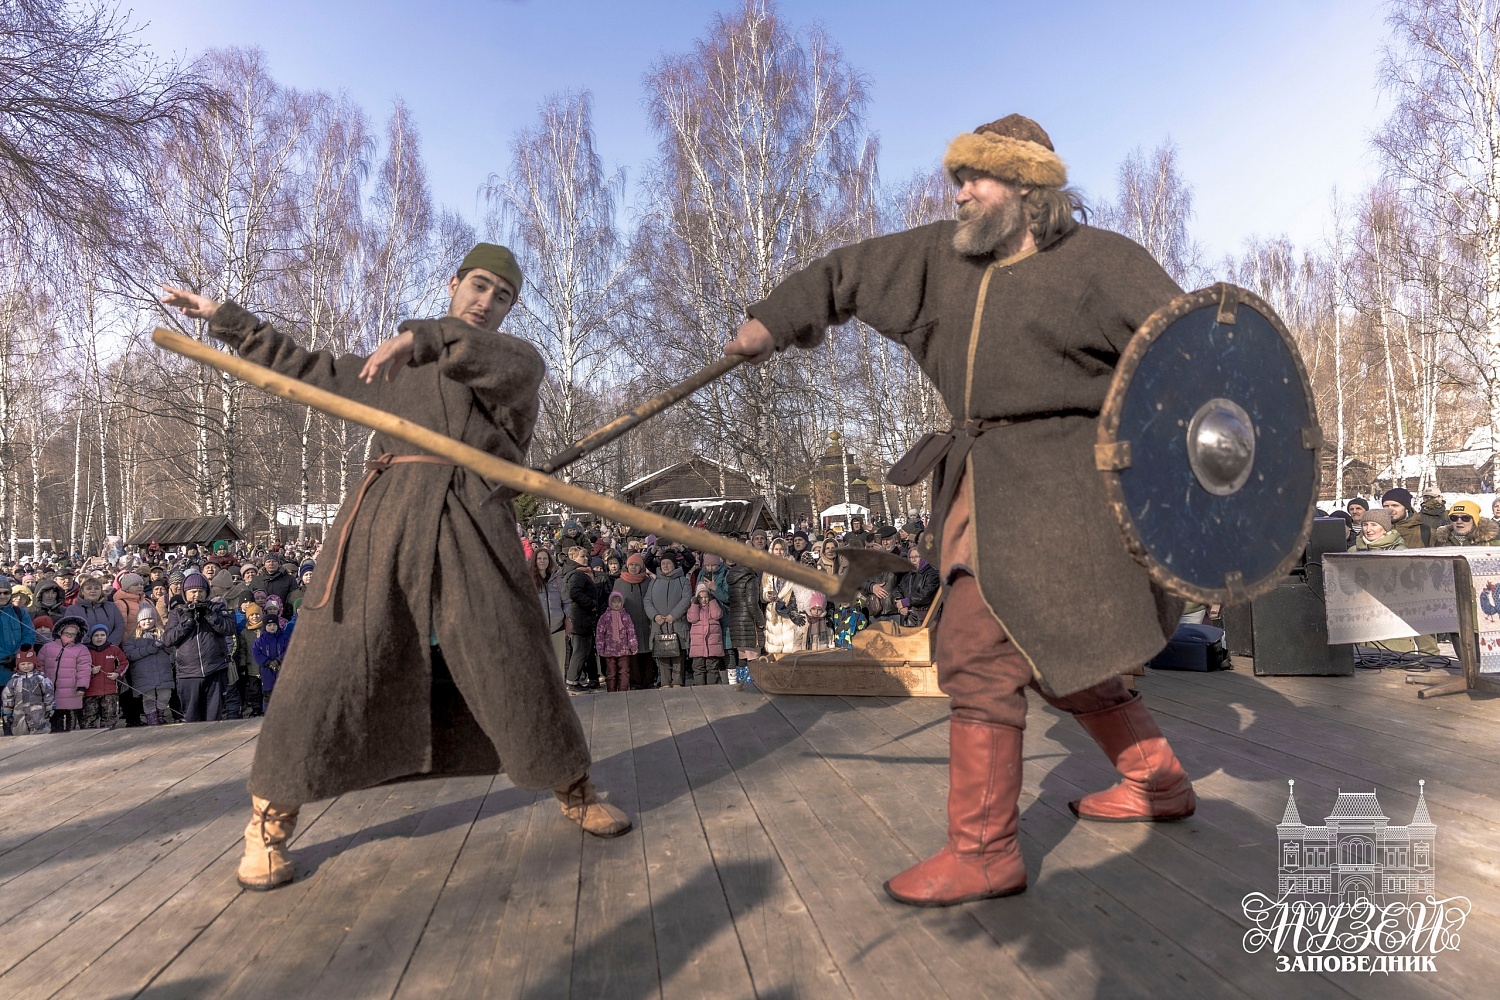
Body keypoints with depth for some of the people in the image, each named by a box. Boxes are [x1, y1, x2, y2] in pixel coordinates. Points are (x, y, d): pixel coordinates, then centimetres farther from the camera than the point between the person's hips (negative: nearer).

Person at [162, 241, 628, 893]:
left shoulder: (518, 358, 16)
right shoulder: (395, 367, 26)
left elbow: (506, 367, -10)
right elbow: (310, 369, 33)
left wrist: (420, 337, -22)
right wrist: (227, 319, 33)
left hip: (472, 527, -2)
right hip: (384, 519, 2)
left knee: (517, 662, -2)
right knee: (329, 661, -4)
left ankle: (575, 793, 16)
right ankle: (269, 825, 10)